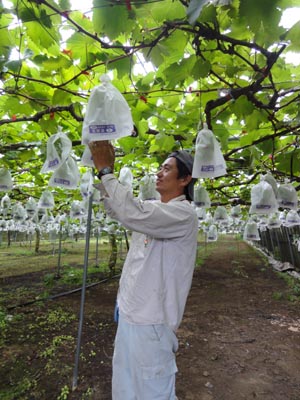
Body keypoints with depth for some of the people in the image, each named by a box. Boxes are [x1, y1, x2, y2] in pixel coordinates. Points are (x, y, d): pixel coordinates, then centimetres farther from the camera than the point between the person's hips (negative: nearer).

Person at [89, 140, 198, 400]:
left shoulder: (183, 213, -21)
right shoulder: (153, 210, 9)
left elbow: (131, 213, -36)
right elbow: (116, 209, 14)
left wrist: (106, 170, -24)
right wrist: (104, 171, 1)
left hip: (151, 320, -8)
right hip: (129, 311, 8)